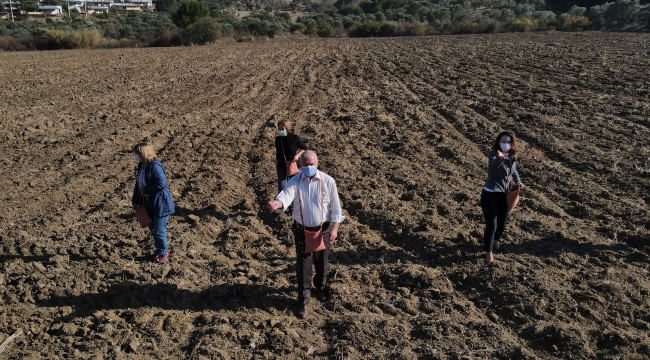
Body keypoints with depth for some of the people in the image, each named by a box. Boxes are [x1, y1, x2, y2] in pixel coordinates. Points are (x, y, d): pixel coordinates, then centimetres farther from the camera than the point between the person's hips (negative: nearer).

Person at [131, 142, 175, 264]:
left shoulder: (155, 166, -23)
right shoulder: (142, 166, 5)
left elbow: (161, 183, -29)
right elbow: (138, 184, 13)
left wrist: (146, 191, -19)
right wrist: (135, 201, 11)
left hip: (160, 204, -9)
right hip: (148, 204, 9)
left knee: (159, 231, 2)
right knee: (153, 229, 18)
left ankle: (163, 253, 21)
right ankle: (159, 251, 35)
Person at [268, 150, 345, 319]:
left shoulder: (328, 181, -11)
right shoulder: (295, 181, -11)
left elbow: (335, 206, -6)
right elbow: (286, 195, -30)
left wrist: (335, 228, -10)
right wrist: (278, 203, -53)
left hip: (323, 229, 1)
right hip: (302, 230, 0)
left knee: (322, 262, 19)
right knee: (303, 265, 5)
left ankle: (321, 286, 47)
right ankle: (303, 300, 18)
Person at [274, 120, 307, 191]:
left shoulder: (295, 138, -12)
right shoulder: (278, 139, 0)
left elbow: (304, 149, 0)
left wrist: (297, 155, -16)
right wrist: (276, 164, 17)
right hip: (281, 167, 3)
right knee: (282, 188, -4)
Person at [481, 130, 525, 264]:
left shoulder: (513, 157, 0)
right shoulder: (494, 155, -20)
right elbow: (493, 164, -45)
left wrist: (518, 181, 1)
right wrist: (499, 158, -68)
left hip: (505, 195, 6)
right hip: (490, 195, -6)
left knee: (502, 224, 17)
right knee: (492, 225, -4)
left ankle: (495, 240, 49)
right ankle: (488, 252, 16)